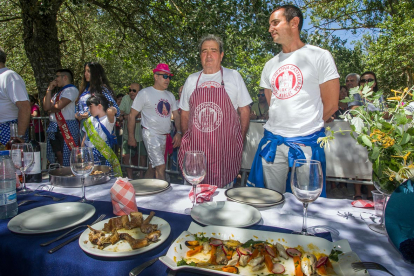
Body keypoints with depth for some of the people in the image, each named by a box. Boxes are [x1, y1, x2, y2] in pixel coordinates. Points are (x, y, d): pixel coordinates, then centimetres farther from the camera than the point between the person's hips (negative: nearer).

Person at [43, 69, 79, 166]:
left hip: (67, 127, -9)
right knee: (58, 155, 10)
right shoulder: (58, 93, 23)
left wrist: (50, 109, 8)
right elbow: (46, 107, 11)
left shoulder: (72, 90, -4)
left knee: (67, 158, -8)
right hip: (54, 128, 9)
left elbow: (58, 106, -14)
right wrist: (49, 90, 12)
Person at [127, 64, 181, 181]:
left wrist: (179, 133, 0)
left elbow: (176, 115, 14)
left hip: (166, 136, 6)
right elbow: (132, 116, -3)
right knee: (161, 167, -12)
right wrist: (131, 137, -6)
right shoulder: (145, 93, -4)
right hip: (151, 135, -6)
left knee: (154, 165, 14)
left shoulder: (170, 95, 13)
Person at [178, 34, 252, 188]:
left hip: (225, 148, -2)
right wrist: (187, 139, 7)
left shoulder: (234, 76, 5)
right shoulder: (191, 80, 11)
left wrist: (241, 141, 0)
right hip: (195, 147, 2)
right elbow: (184, 113, 15)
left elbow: (245, 110, 5)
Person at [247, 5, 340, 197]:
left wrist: (307, 127, 7)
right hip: (272, 142, 5)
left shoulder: (320, 56, -1)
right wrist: (279, 127, 10)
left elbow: (331, 105, 0)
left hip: (307, 143, -4)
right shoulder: (270, 65, 13)